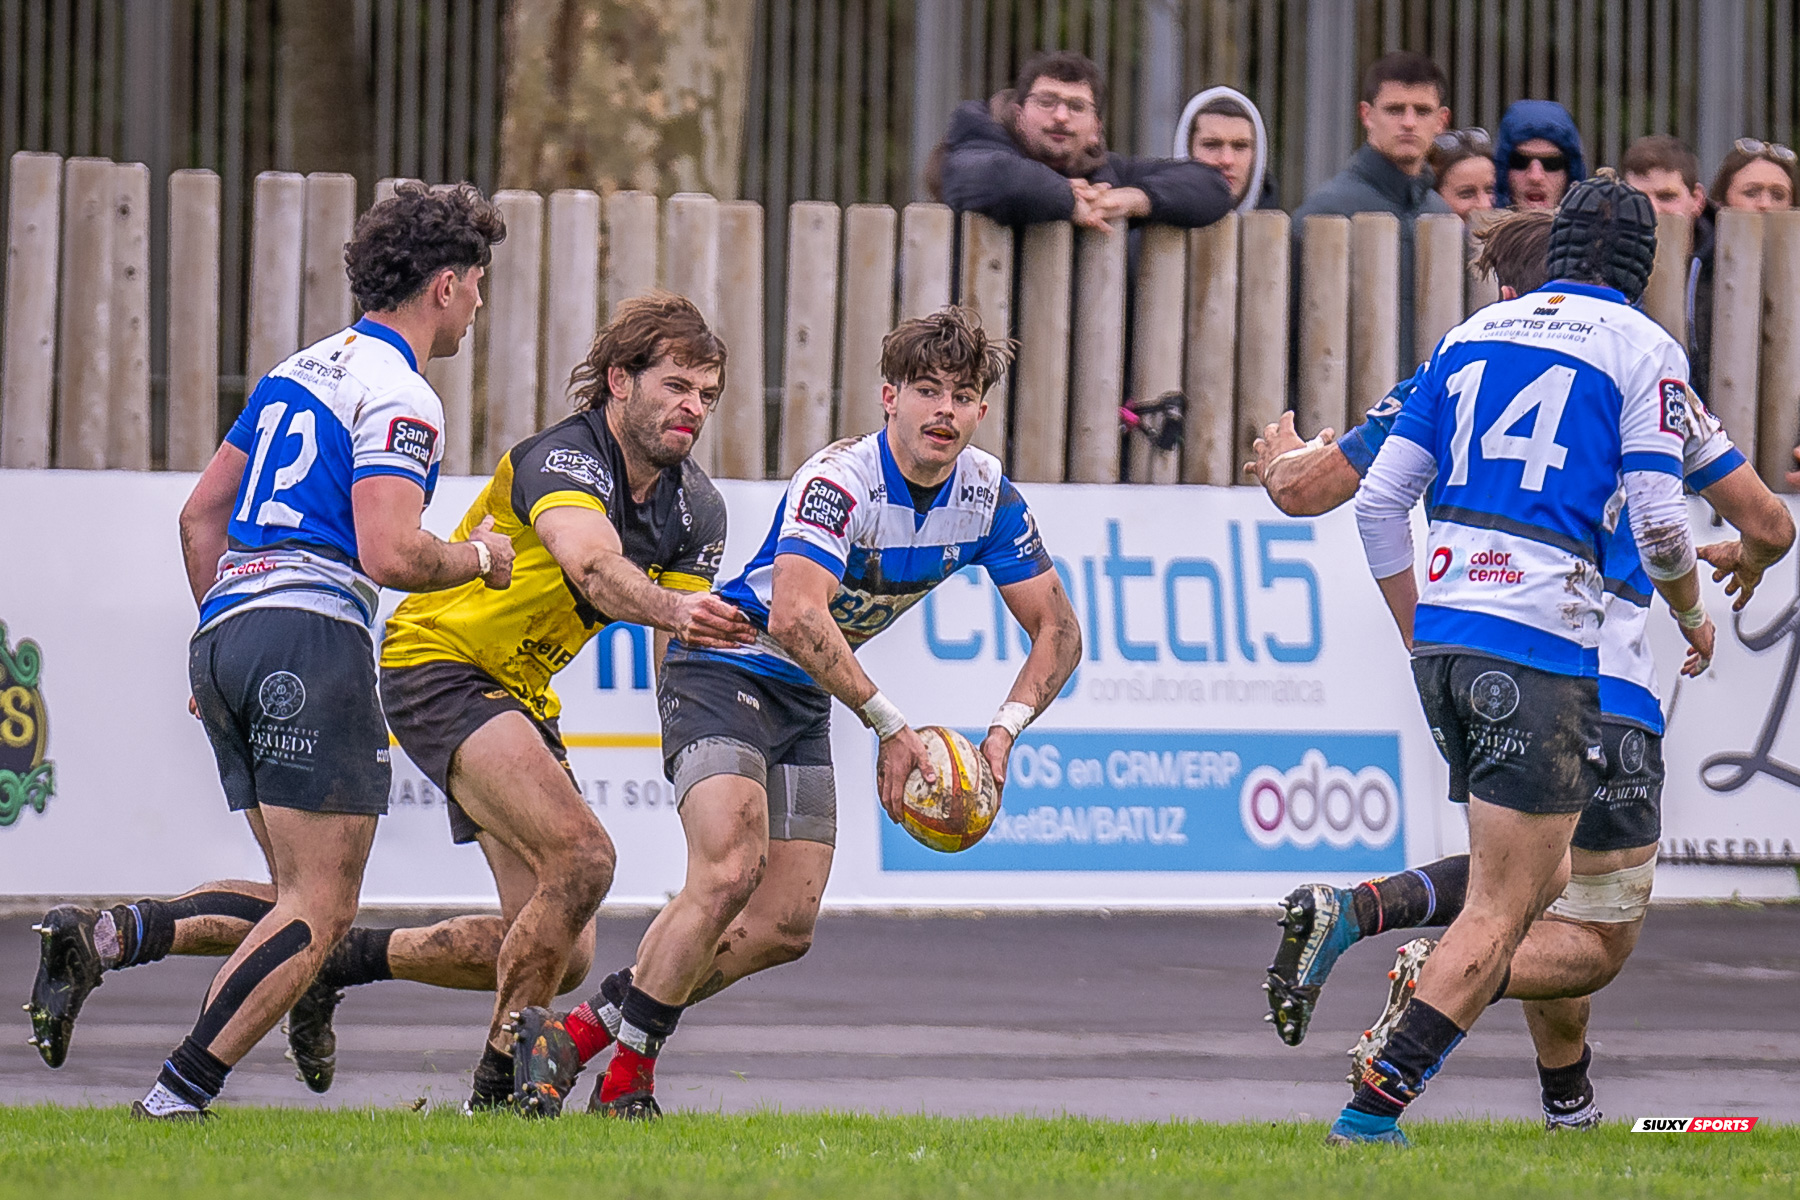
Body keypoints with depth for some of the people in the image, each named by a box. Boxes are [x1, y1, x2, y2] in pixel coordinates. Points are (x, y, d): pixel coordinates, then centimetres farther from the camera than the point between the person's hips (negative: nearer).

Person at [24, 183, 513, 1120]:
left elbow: (200, 514, 24)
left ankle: (103, 937, -5)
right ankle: (180, 1096, -16)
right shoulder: (398, 397, -7)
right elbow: (390, 554, -17)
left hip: (225, 635, 9)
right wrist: (478, 558, 2)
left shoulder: (299, 372, 21)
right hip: (314, 635, -9)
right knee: (318, 912, -7)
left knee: (295, 896, 12)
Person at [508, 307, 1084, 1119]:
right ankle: (625, 1077, -18)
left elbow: (1057, 631, 2)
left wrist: (1005, 731, -16)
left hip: (804, 705, 8)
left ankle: (584, 1030, 9)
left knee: (788, 926, 1)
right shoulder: (839, 480, -26)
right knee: (729, 871, -28)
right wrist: (889, 725, -37)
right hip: (724, 673, -8)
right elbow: (794, 618, -39)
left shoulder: (988, 497, -4)